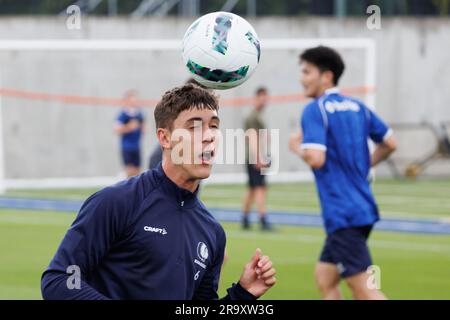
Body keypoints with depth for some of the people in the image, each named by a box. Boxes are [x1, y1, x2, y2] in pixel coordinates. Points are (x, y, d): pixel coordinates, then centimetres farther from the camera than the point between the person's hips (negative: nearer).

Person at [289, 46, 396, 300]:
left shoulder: (315, 110, -11)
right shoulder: (357, 107, 11)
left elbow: (316, 158, -22)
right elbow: (390, 144, 15)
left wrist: (297, 146, -2)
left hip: (342, 212, -8)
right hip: (363, 207, 8)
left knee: (364, 289, -8)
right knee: (325, 277, 17)